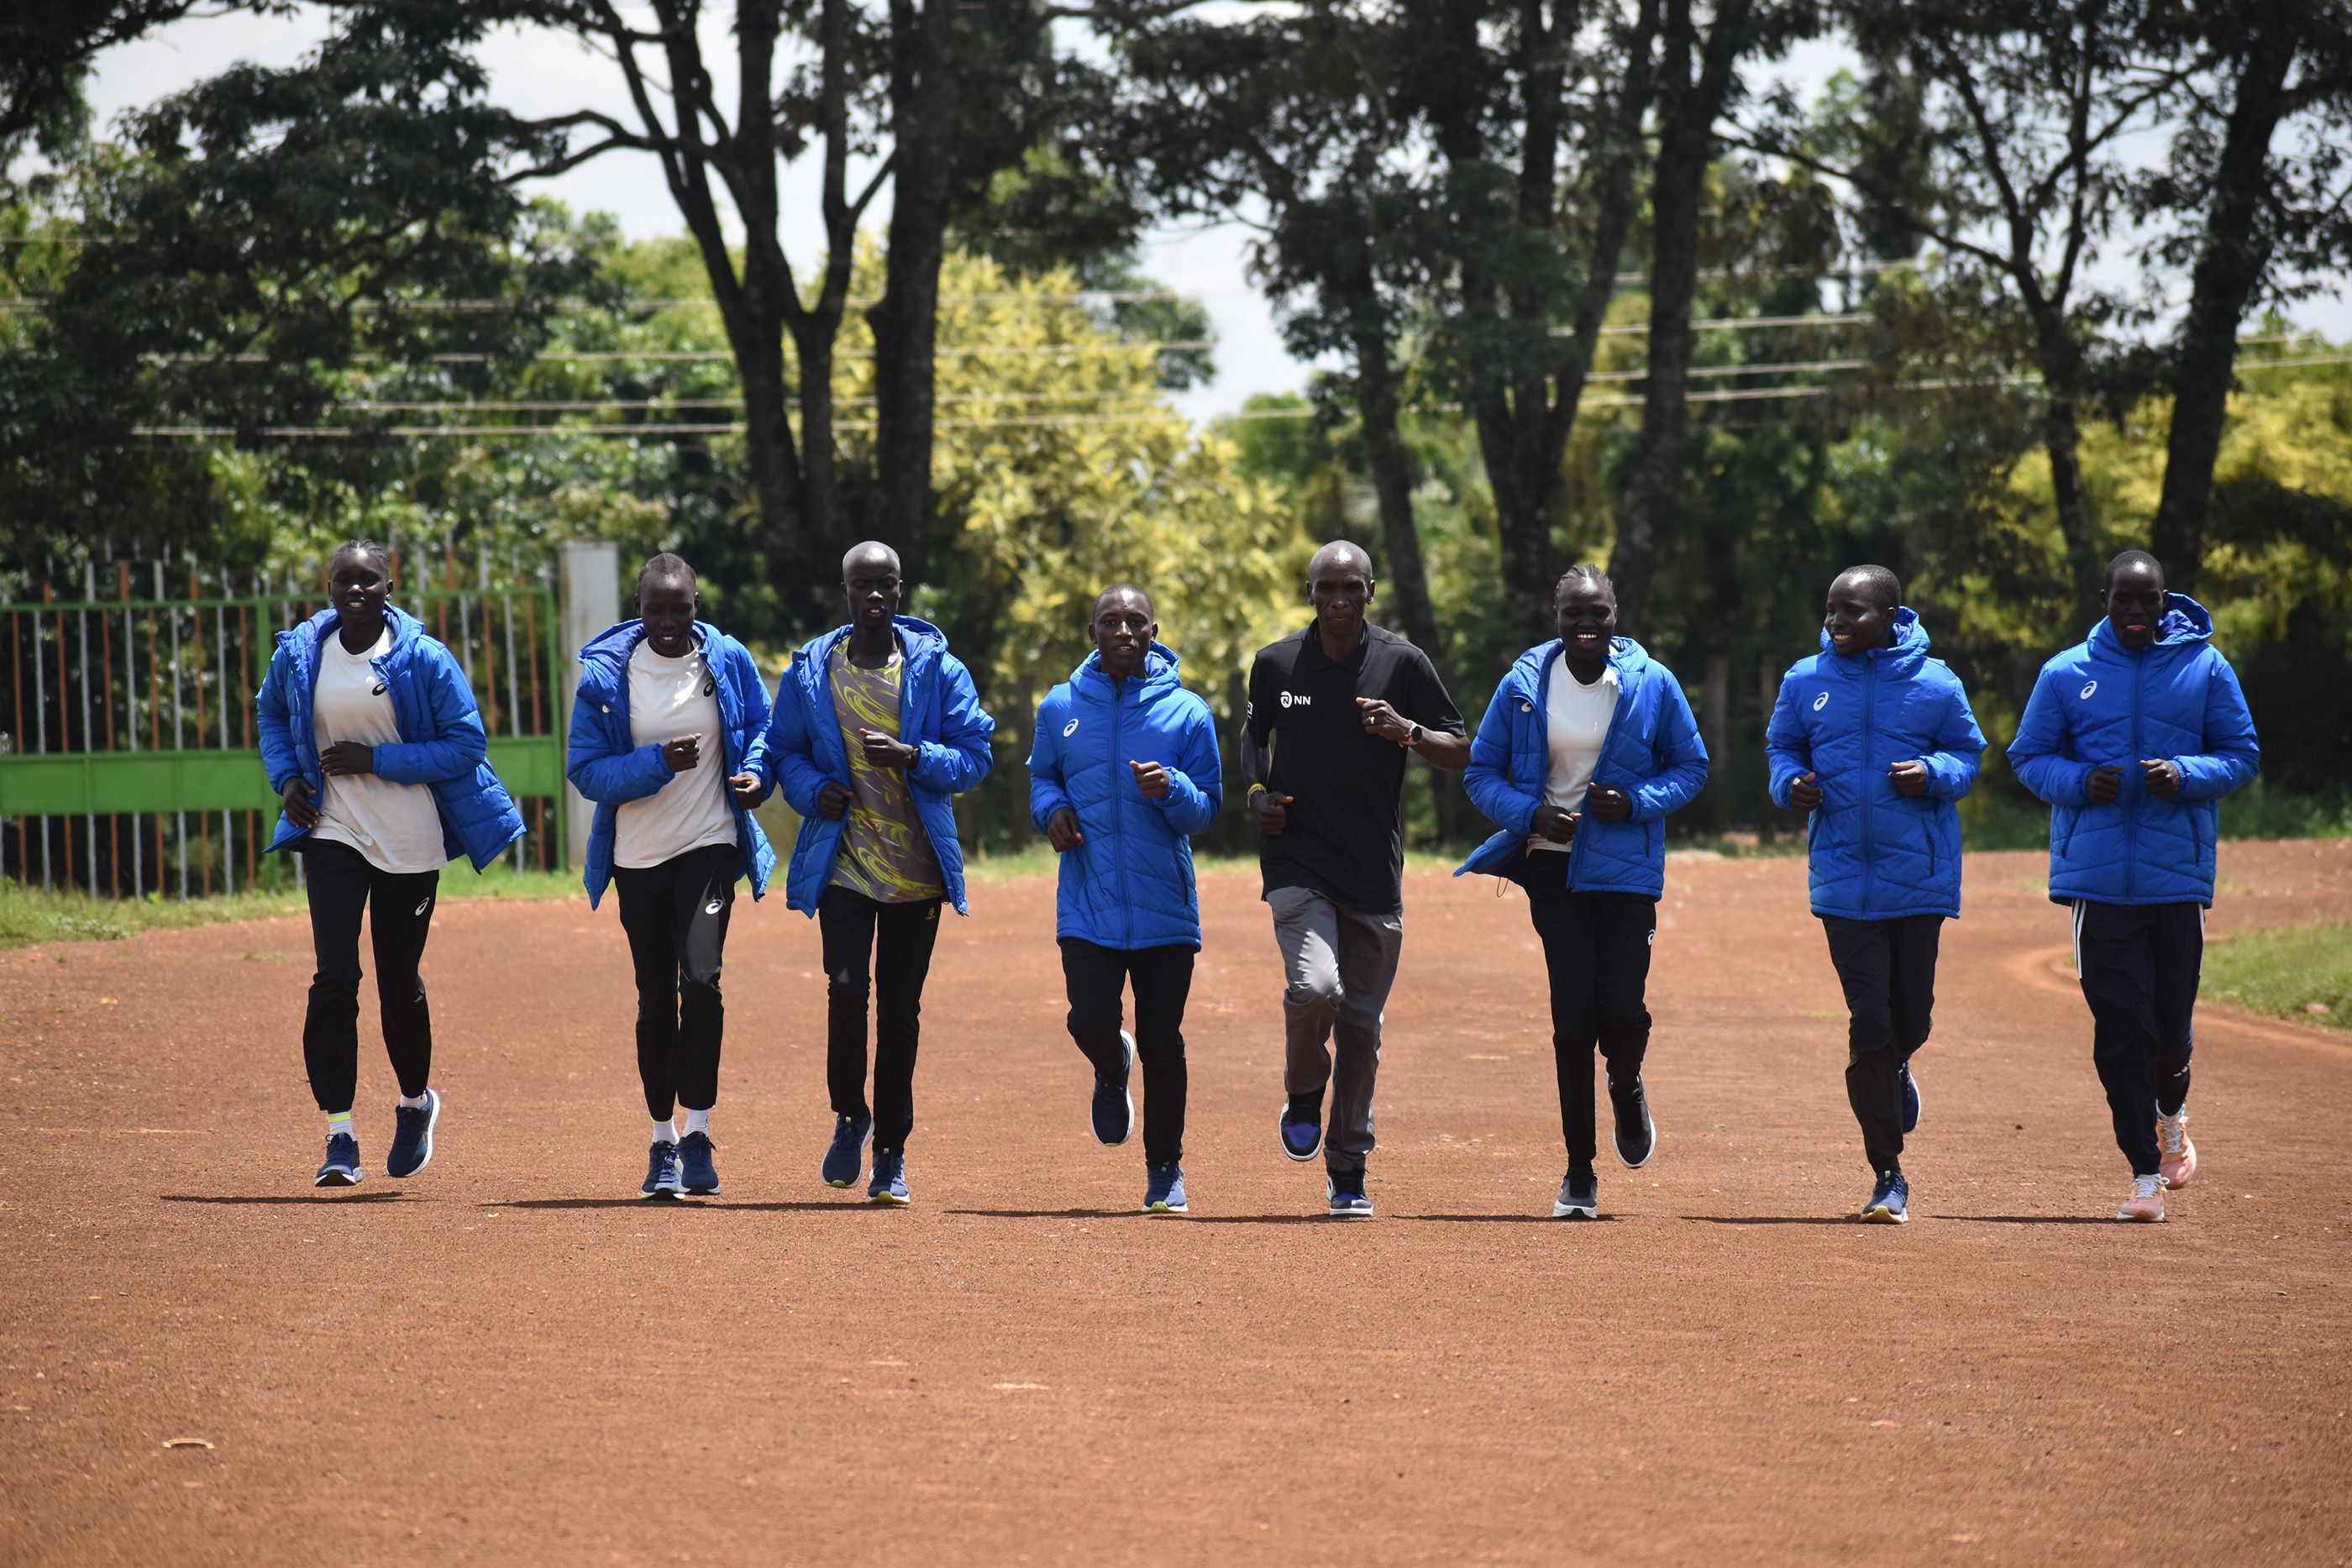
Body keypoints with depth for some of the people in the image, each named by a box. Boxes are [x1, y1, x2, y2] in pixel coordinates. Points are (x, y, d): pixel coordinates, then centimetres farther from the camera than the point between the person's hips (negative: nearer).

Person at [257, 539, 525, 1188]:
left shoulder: (424, 659, -9)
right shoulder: (299, 654, 1)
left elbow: (467, 744, -9)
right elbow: (270, 713, 21)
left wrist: (375, 759, -16)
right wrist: (287, 776, 4)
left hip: (411, 842, -1)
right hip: (333, 835, 1)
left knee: (399, 982, 9)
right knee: (335, 976, -13)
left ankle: (416, 1103, 38)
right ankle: (339, 1135, -11)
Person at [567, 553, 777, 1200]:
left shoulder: (728, 661, -1)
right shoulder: (605, 675, -6)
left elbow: (761, 729, 12)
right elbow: (586, 770, -8)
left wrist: (755, 774, -9)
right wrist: (658, 762, -22)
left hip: (710, 845, -1)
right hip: (638, 855, 1)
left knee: (700, 979, -19)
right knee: (656, 998, 8)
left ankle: (697, 1134, -13)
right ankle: (663, 1142, 21)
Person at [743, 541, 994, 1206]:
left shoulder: (936, 669, 0)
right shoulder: (811, 671, 3)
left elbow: (975, 754, -1)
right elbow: (783, 749, 13)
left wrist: (912, 756, -18)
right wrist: (813, 789, -8)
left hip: (917, 869, 0)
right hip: (842, 864, 0)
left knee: (900, 1009, 5)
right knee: (847, 987, -18)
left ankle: (891, 1152, 17)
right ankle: (849, 1113, 7)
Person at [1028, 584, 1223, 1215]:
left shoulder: (1186, 712, 0)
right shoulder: (1060, 708, 5)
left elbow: (1209, 807, 2)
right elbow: (1041, 777, 21)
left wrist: (1171, 789, -19)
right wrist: (1052, 809, -1)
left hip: (1164, 908, -1)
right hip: (1087, 903, 1)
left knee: (1161, 1043, 2)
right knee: (1090, 1023, -13)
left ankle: (1165, 1170, 19)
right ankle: (1112, 1071, 25)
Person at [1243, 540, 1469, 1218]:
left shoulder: (1403, 664, -2)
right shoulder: (1276, 664, 2)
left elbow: (1462, 754, 1)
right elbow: (1255, 730, 21)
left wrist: (1406, 731, -18)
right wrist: (1257, 793, 2)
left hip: (1375, 874, 1)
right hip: (1297, 862, -1)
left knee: (1361, 1022, 6)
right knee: (1315, 987, -24)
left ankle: (1347, 1172, 20)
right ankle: (1303, 1098, 7)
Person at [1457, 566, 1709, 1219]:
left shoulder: (1652, 685, -2)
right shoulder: (1524, 684, -1)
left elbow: (1691, 766, 7)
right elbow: (1482, 772, 5)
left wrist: (1636, 802, -12)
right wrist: (1531, 814, -14)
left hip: (1627, 869, 0)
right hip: (1554, 865, 0)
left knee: (1621, 1009, -9)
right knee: (1573, 1014, -4)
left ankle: (1627, 1091, 30)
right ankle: (1579, 1174, 6)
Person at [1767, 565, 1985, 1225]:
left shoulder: (1934, 684, -2)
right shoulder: (1805, 681, 2)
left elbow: (1967, 751, 7)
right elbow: (1782, 746, 14)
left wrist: (1934, 773, -14)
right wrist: (1791, 782, -8)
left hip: (1918, 876, 0)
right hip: (1843, 879, 0)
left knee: (1911, 1018, 8)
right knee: (1868, 1021, -4)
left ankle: (1895, 1071, 47)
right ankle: (1888, 1176, 3)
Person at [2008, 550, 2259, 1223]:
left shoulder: (2206, 668, 4)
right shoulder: (2066, 674, 4)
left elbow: (2242, 755, 7)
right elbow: (2028, 757, 9)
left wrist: (2186, 775, -13)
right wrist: (2080, 782, -11)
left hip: (2180, 872, 0)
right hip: (2097, 880, 0)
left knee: (2171, 1026, 4)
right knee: (2119, 1028, -4)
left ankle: (2171, 1116, 38)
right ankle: (2145, 1172, 3)